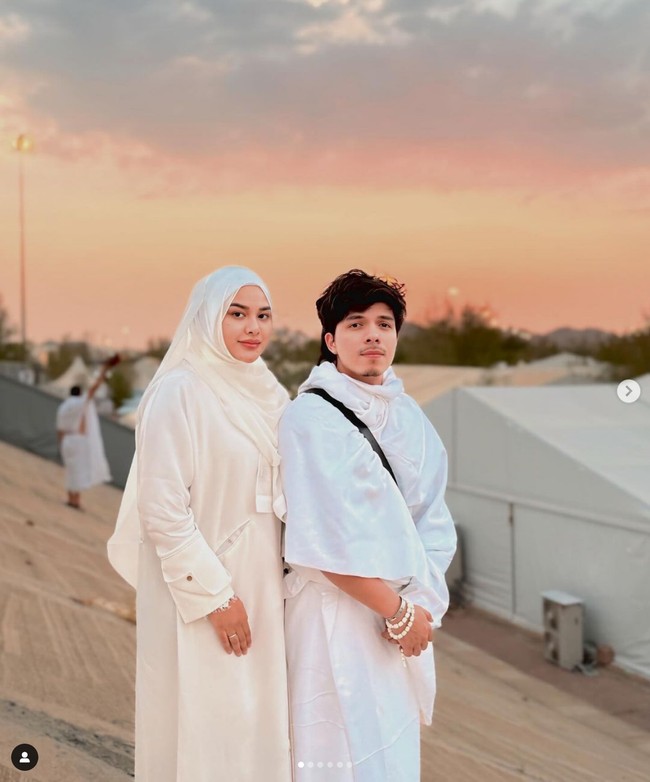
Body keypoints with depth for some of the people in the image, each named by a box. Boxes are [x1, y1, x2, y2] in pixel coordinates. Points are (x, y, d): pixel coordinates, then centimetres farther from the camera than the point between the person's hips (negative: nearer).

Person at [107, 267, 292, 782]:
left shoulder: (265, 392, 8)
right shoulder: (179, 392, -14)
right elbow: (163, 512, -18)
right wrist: (216, 597, -17)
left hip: (260, 586, 7)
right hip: (198, 592, -7)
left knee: (256, 717, 14)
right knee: (206, 726, 4)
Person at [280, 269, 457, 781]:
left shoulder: (408, 415, 7)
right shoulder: (310, 416, -13)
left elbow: (433, 520, 5)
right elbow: (328, 542, -18)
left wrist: (422, 602, -9)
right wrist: (398, 612, -14)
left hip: (409, 612, 7)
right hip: (341, 614, -6)